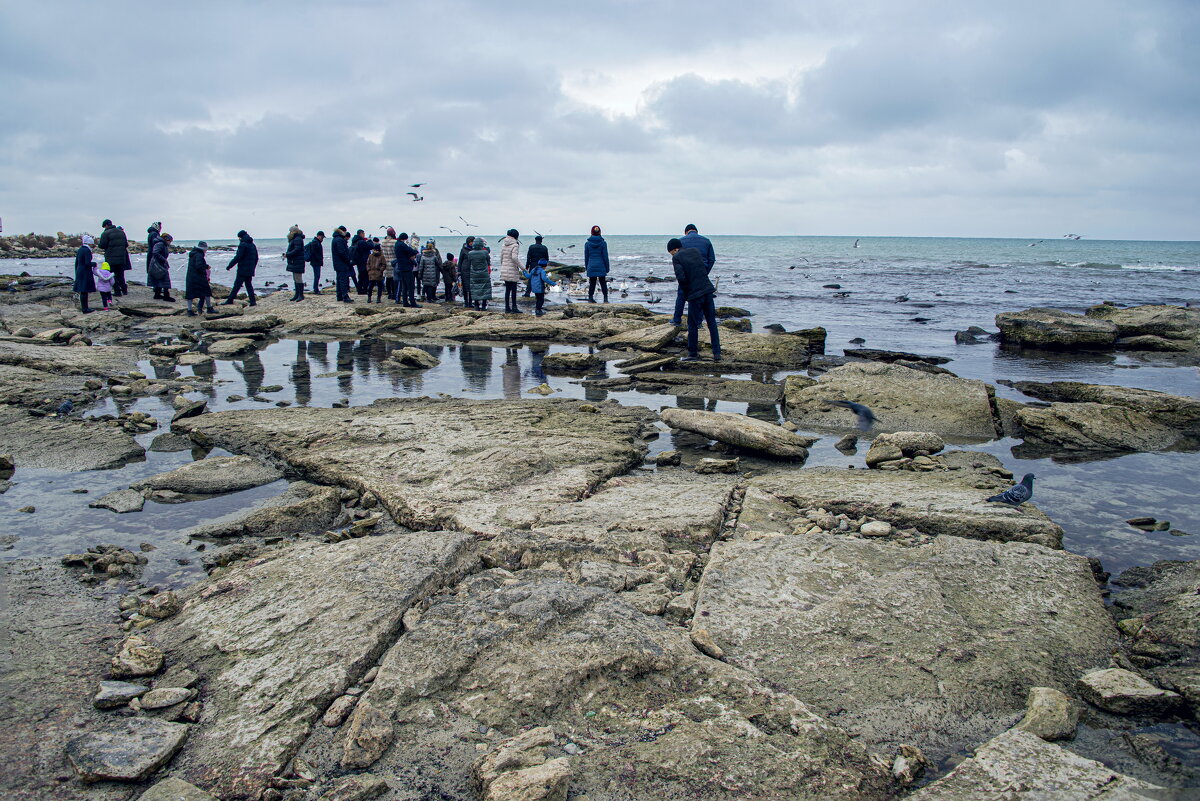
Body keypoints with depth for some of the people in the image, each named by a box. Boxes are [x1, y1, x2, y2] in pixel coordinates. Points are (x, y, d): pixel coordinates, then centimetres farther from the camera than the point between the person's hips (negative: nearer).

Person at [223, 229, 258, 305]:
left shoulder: (243, 245, -12)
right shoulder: (253, 245, 14)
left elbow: (238, 257, -17)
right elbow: (256, 258, 20)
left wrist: (230, 266, -12)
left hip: (243, 270, -8)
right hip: (250, 271, 8)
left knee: (237, 285, -5)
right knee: (249, 285, 11)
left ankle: (230, 300, -3)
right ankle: (253, 301, 5)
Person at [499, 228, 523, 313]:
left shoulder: (504, 244, 9)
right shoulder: (515, 245, -12)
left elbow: (501, 257, 12)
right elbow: (514, 257, -22)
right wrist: (522, 267, -16)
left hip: (504, 269, 7)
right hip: (512, 270, -7)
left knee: (507, 289, 11)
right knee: (513, 289, 0)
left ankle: (507, 308, 12)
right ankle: (514, 307, 1)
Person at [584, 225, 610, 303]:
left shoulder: (587, 243, -1)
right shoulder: (603, 243, -4)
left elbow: (586, 257, 4)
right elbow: (605, 257, -3)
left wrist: (587, 267, 13)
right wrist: (607, 268, 5)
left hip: (591, 266, 1)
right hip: (601, 267, -1)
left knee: (592, 283, 8)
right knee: (603, 283, 7)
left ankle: (590, 298, 6)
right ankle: (605, 298, 6)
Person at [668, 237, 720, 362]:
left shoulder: (676, 257, -4)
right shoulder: (695, 251, 13)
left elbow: (681, 277, -15)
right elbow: (705, 269, 15)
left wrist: (686, 293, 0)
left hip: (695, 295, -5)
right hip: (708, 290, 5)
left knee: (693, 325, 6)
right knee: (712, 323, 10)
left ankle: (693, 354, 14)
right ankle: (717, 353, 9)